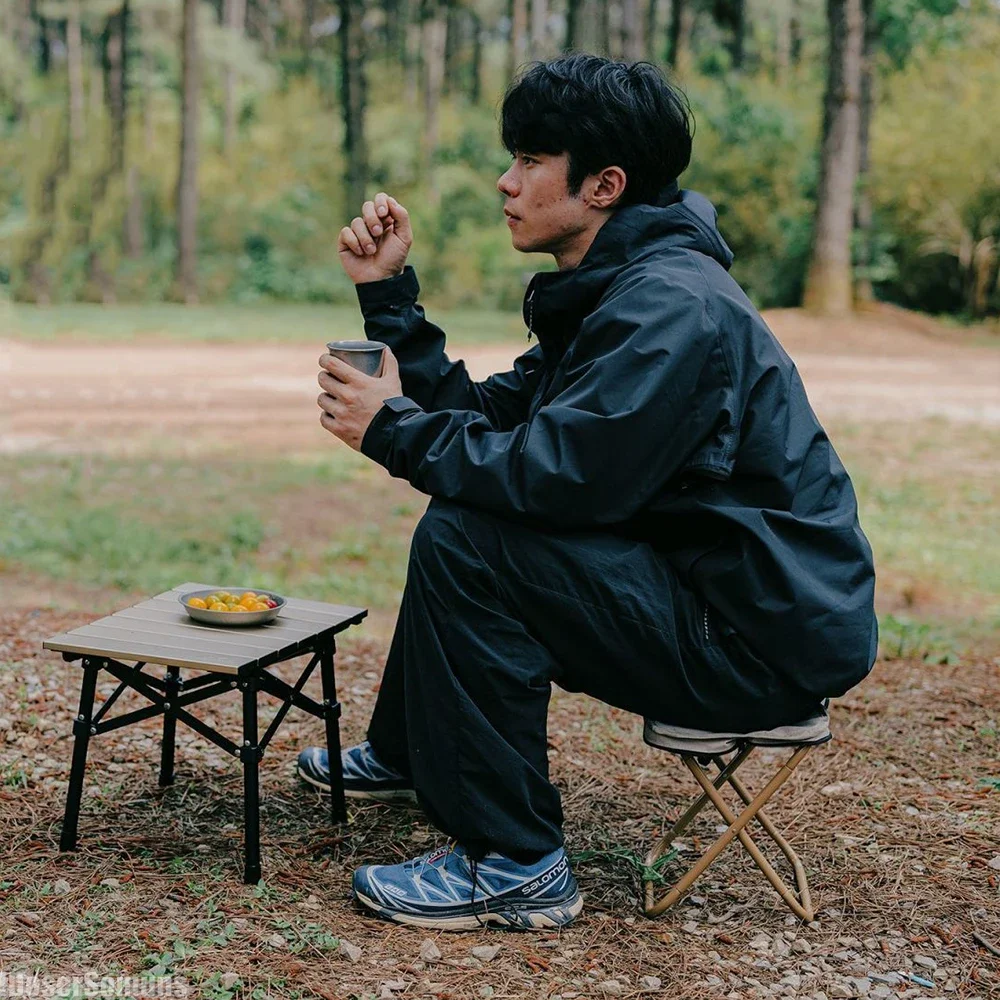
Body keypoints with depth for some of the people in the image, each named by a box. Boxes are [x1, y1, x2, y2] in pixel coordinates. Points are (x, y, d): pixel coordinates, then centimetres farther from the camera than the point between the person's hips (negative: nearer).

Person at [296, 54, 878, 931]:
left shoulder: (671, 308, -21)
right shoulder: (614, 291, 11)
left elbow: (558, 475, -29)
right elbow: (486, 418, 8)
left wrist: (394, 429, -16)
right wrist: (389, 293, 7)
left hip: (769, 639, -11)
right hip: (717, 593, 11)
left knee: (462, 543, -21)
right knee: (465, 506, 20)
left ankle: (512, 865, -11)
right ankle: (405, 757, 35)